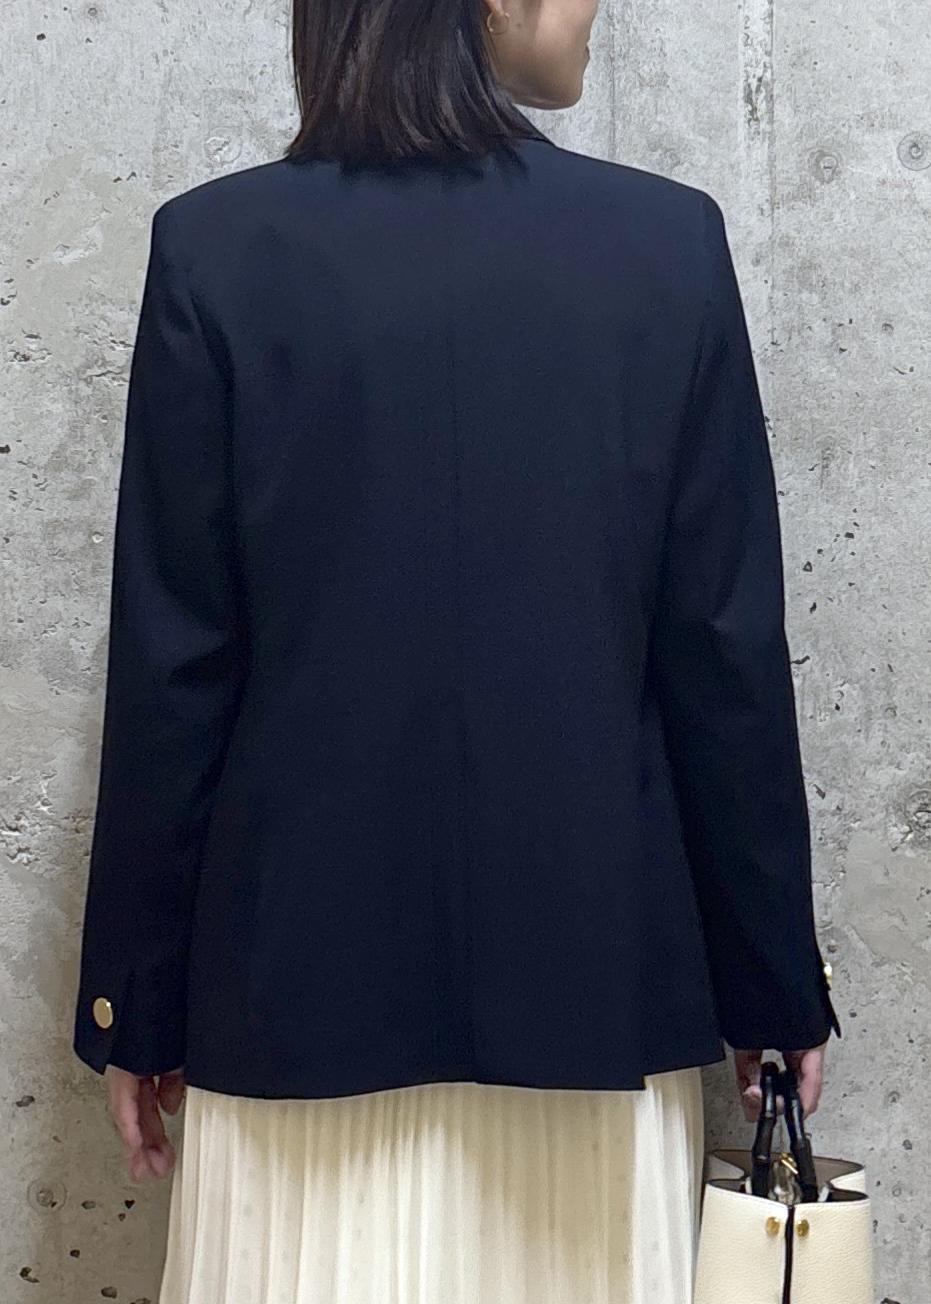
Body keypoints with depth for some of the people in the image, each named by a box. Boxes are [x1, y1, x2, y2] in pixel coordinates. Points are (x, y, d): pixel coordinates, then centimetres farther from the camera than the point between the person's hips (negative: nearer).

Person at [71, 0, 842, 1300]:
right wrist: (771, 983, 6)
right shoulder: (668, 242, -5)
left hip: (303, 969, 0)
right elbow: (729, 656, -5)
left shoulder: (217, 248, -6)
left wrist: (136, 1001, 5)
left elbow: (172, 668, -6)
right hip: (588, 964, 1)